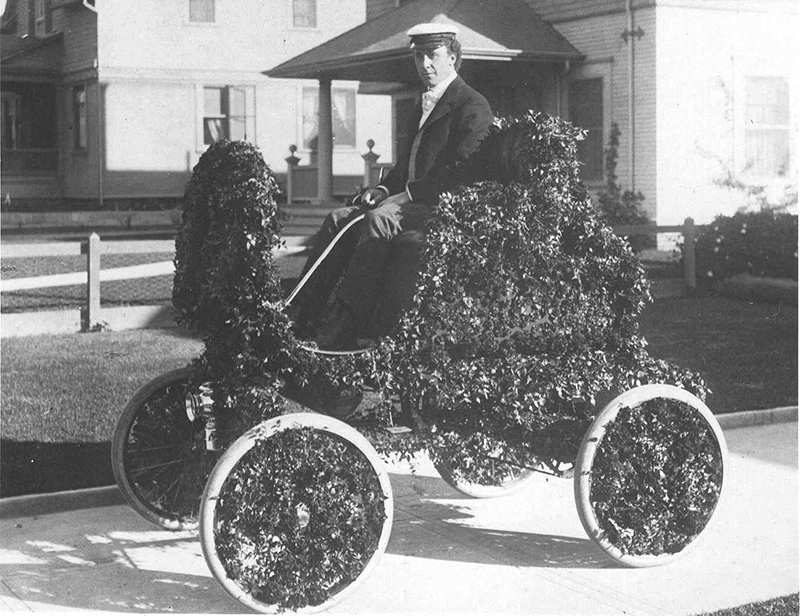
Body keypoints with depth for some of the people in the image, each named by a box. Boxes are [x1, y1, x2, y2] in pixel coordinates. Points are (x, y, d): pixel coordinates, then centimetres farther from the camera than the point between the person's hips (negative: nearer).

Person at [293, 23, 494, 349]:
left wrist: (407, 193, -20)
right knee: (339, 219, -6)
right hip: (410, 200, 9)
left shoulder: (473, 107, -8)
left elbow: (461, 172, -18)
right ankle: (299, 314, -11)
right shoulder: (423, 105, 22)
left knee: (379, 219, -32)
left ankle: (346, 328, -35)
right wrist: (384, 188, 5)